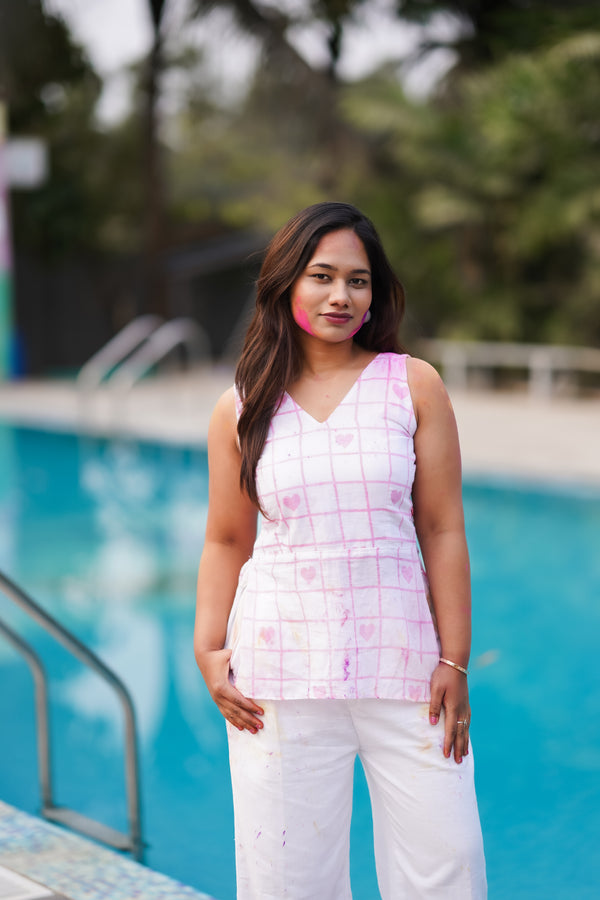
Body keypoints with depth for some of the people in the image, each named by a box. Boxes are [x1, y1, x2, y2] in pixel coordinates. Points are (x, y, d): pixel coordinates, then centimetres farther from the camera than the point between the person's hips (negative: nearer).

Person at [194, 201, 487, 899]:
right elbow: (226, 542, 11)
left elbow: (442, 530, 2)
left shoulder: (414, 386, 2)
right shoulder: (240, 410, 5)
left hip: (402, 662, 0)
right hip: (281, 675, 0)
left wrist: (454, 662, -2)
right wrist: (208, 649, -1)